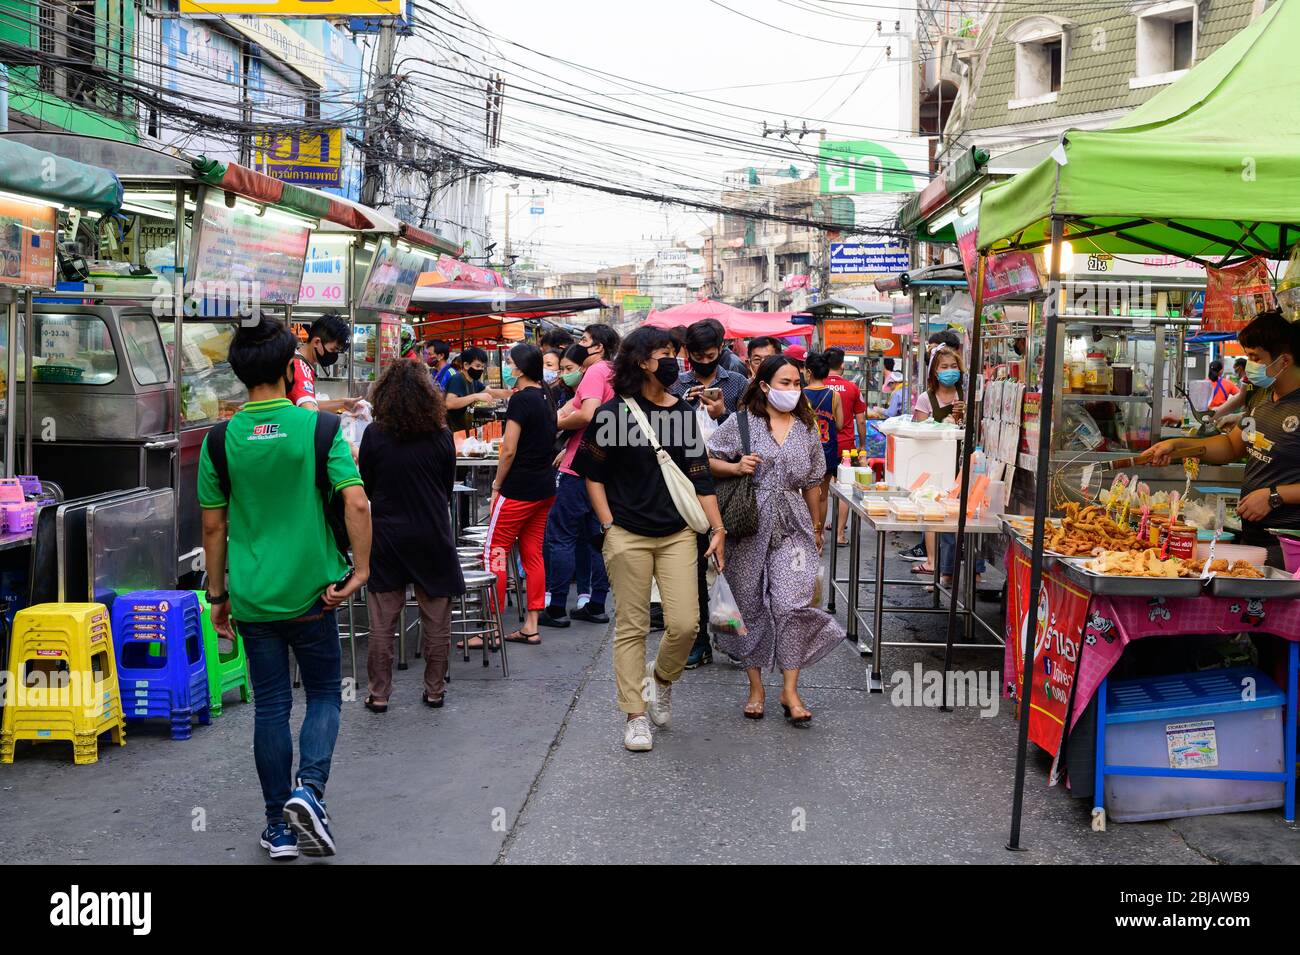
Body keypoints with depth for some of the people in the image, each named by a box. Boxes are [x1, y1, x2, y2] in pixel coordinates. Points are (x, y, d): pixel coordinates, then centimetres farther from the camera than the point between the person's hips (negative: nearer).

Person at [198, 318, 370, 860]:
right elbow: (356, 502, -16)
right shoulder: (319, 427, -7)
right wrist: (360, 571, -7)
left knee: (270, 706, 11)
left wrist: (217, 597, 11)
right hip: (311, 593, -2)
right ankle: (309, 789, -8)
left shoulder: (220, 440, -2)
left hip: (252, 598, 2)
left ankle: (280, 827, 17)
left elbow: (213, 526, 2)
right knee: (324, 695, 14)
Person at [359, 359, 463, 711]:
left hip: (387, 537, -1)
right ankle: (434, 691, 20)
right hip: (433, 537, 1)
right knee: (436, 621, 12)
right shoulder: (442, 437, -7)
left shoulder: (374, 435, -10)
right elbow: (448, 489, 6)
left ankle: (379, 695, 13)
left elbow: (366, 487, 2)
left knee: (382, 623, 8)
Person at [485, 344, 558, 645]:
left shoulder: (520, 400, -14)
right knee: (533, 555, 11)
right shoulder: (546, 398, 10)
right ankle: (531, 626, 14)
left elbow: (509, 451, -15)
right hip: (545, 488, 8)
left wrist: (496, 486, -8)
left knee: (495, 553, -2)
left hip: (519, 489, -8)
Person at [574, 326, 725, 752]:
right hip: (628, 536, -3)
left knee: (685, 623, -4)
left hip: (677, 533, 3)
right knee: (631, 628, 3)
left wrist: (717, 529, 2)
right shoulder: (613, 413, -4)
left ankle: (662, 677, 27)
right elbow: (593, 475, 2)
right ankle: (636, 715, 14)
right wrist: (609, 527, -4)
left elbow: (699, 476, 8)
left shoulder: (683, 413, 6)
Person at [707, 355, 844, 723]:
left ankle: (790, 690, -2)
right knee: (750, 605, 6)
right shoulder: (741, 422, -1)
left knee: (792, 603, -10)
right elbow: (707, 460, 2)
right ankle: (755, 686, 19)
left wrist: (815, 527, 20)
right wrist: (735, 467, -16)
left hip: (792, 526, 2)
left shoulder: (807, 428, 10)